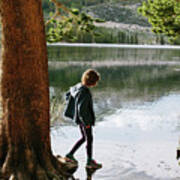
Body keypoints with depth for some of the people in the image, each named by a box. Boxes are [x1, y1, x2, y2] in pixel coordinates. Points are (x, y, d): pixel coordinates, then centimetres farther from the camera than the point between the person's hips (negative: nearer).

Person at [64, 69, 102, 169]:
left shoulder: (78, 87, 0)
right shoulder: (85, 92, -28)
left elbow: (68, 95, 15)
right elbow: (81, 109, -29)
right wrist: (86, 122, -19)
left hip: (80, 119, 9)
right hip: (85, 120, -9)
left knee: (84, 138, 23)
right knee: (89, 139, 7)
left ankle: (70, 155, 27)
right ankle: (90, 162, 21)